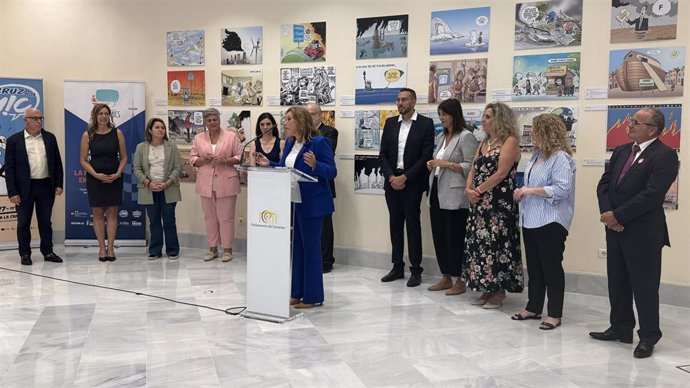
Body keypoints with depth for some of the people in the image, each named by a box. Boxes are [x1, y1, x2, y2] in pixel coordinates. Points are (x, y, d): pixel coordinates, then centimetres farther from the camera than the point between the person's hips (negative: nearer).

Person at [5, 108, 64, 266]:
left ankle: (47, 251, 19)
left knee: (45, 221, 10)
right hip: (24, 188, -2)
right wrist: (12, 192, -9)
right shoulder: (13, 140, -2)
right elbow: (9, 168, -4)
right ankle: (25, 254, 18)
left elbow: (57, 162, 9)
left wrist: (59, 184, 2)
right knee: (23, 223, 7)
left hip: (46, 186, 2)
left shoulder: (50, 138, 6)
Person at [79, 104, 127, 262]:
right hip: (94, 178, 0)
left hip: (114, 178, 0)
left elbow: (123, 157, 4)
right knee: (98, 213, 4)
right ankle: (102, 248, 10)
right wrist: (96, 174, -13)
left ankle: (110, 248, 8)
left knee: (112, 213, 2)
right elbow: (83, 160, 0)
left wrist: (117, 174, -10)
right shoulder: (88, 135, 0)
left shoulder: (117, 133, 2)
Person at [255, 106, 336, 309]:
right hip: (292, 203, 8)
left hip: (311, 204, -8)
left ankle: (313, 296, 10)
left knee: (310, 247, 0)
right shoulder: (290, 143, 11)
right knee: (296, 247, 14)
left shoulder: (318, 142, -13)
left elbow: (332, 171, -16)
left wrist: (315, 165, -33)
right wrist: (268, 164, 2)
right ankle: (297, 292, 25)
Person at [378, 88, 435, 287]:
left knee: (413, 224, -1)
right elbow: (383, 154, 8)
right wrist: (391, 177, -7)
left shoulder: (426, 123, -4)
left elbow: (426, 156, -10)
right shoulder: (390, 123, 10)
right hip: (392, 181, 5)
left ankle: (416, 270, 7)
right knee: (395, 224, 9)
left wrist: (404, 177, -14)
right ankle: (397, 267, 18)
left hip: (412, 183, -4)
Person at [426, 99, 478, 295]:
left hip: (454, 196, -8)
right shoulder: (441, 137, 17)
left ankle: (460, 280, 7)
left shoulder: (466, 137, -7)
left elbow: (470, 167, -13)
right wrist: (432, 165, 4)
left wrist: (447, 164, -19)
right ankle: (446, 277, 21)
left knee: (455, 238, -3)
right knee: (438, 236, 10)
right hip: (437, 193, 8)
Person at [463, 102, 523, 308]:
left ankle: (499, 291, 6)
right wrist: (468, 189, -7)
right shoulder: (485, 142, 16)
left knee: (496, 243, -4)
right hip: (480, 201, 8)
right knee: (479, 242, 8)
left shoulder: (510, 141, -8)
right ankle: (487, 289, 18)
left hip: (500, 202, -8)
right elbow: (473, 169, 11)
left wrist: (478, 190, -12)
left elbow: (501, 173, -16)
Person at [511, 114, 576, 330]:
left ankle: (554, 314, 9)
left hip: (550, 222, -9)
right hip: (530, 220, 9)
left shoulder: (560, 158, -14)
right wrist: (522, 193, 5)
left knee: (551, 267, 0)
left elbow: (561, 190, -23)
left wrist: (531, 190, -20)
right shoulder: (537, 155, 13)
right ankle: (533, 308, 25)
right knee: (534, 267, 15)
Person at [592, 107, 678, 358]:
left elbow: (652, 194, -20)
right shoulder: (621, 151, 12)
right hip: (615, 229, 7)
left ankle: (648, 337, 16)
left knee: (645, 286, 2)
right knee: (617, 282, 15)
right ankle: (620, 329, 29)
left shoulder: (664, 156, -12)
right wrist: (607, 213, -7)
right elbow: (604, 183, 10)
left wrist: (617, 216, -16)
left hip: (643, 233, -7)